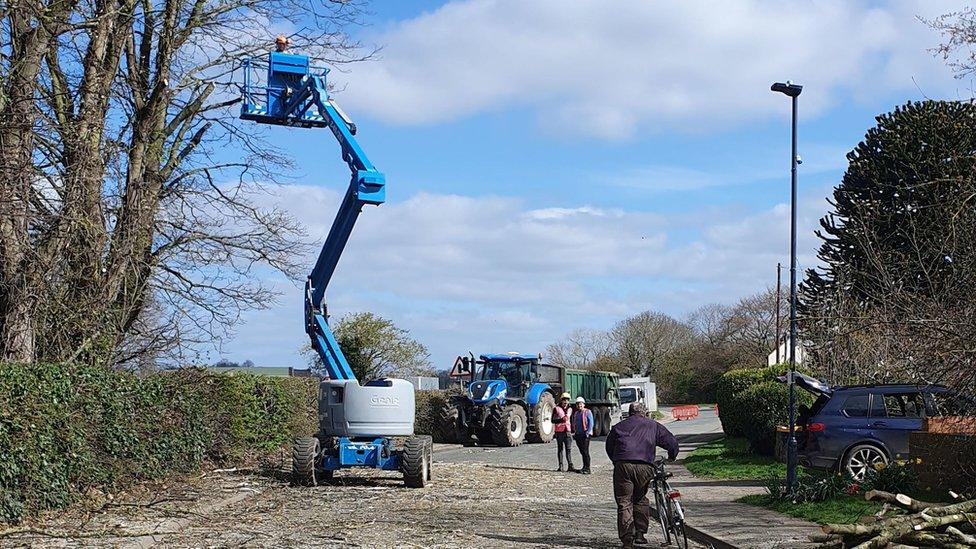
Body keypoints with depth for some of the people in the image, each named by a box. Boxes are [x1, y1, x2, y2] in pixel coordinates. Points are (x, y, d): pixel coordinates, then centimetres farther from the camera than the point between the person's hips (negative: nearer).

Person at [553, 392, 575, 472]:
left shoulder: (570, 409, 13)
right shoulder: (556, 409, -1)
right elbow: (553, 420, -2)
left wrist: (573, 429, 15)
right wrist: (561, 420, -16)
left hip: (567, 431, 3)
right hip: (559, 431, -3)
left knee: (568, 449, -3)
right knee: (560, 449, 3)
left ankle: (570, 466, -5)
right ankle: (560, 466, 6)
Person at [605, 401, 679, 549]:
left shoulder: (618, 427, 25)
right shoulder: (653, 426, 22)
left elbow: (609, 447, 26)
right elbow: (672, 443, 21)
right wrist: (670, 459, 37)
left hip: (622, 465, 0)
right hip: (644, 467, 0)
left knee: (624, 503, 4)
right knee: (640, 499, 20)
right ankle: (640, 533, 17)